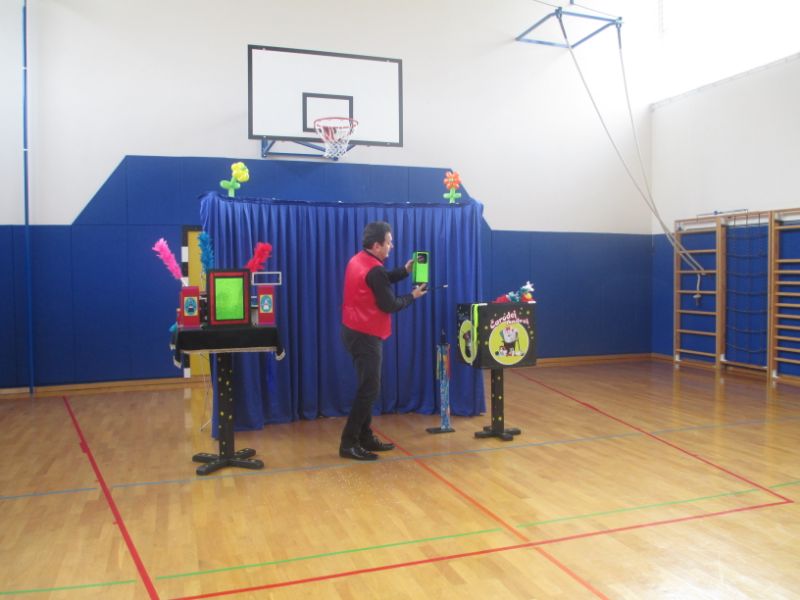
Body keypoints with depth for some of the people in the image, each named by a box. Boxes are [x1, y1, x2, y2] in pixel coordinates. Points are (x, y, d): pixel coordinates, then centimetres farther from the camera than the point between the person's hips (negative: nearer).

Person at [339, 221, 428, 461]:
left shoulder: (358, 260, 9)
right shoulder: (374, 270, -20)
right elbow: (389, 305, -16)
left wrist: (405, 271, 6)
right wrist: (412, 296, -2)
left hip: (354, 331, 10)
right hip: (366, 335, -10)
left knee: (367, 386, 17)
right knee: (369, 389, -4)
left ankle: (365, 437, 24)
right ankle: (348, 443, -1)